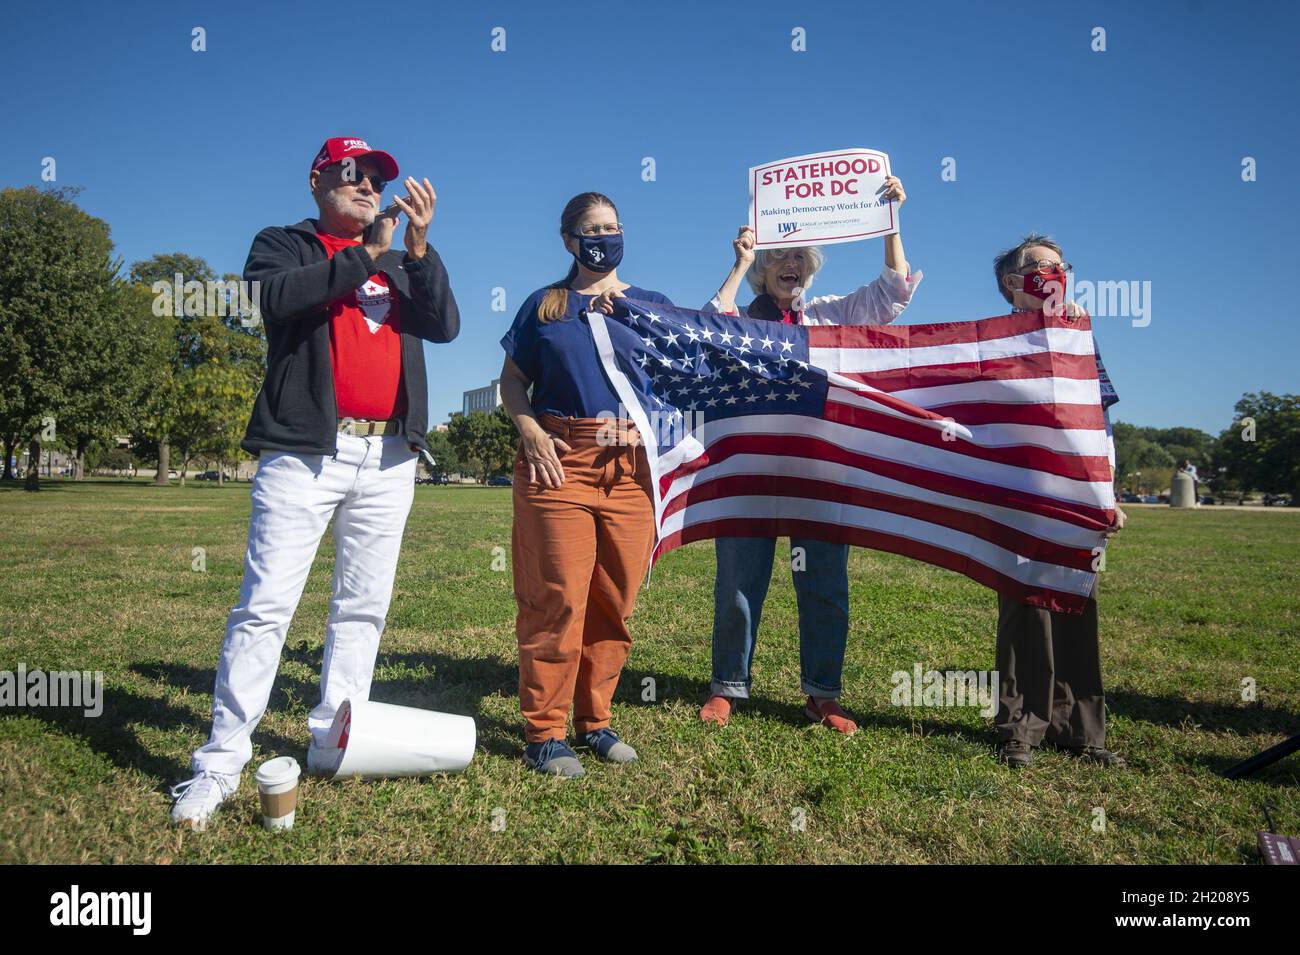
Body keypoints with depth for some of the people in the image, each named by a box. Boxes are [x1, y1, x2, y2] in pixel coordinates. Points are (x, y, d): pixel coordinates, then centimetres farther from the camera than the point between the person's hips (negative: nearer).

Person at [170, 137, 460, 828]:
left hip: (388, 457, 5)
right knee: (266, 605, -8)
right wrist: (366, 253, -12)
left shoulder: (401, 264, 21)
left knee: (363, 608, 6)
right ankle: (220, 763, -2)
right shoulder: (282, 245, 11)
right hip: (305, 451, -4)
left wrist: (418, 247, -8)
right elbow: (277, 299, -13)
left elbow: (445, 326, 4)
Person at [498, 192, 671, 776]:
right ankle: (544, 732, 3)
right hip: (559, 459, -2)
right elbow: (512, 381, 10)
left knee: (615, 601, 4)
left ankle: (593, 721, 18)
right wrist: (529, 430, -7)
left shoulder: (650, 304, 17)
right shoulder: (544, 305, 13)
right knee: (558, 597, -8)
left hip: (631, 465, 3)